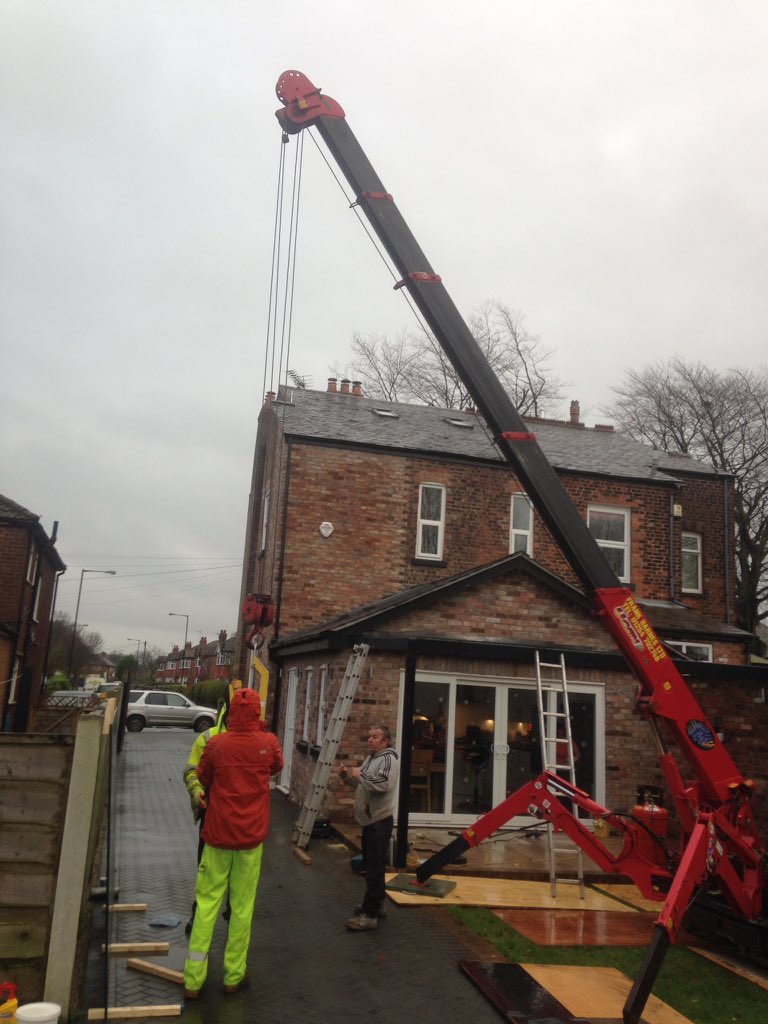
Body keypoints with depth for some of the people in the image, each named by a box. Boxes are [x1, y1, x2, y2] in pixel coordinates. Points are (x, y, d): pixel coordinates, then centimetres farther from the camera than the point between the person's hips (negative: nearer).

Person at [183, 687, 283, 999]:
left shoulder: (216, 744, -10)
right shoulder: (268, 742, -9)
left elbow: (202, 780, 5)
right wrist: (260, 729, 14)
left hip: (218, 835, 0)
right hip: (252, 836, 0)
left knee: (207, 904, 10)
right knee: (242, 906, 11)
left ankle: (193, 980, 14)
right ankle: (233, 976, 20)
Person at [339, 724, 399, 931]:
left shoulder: (388, 759, -15)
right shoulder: (370, 758, 14)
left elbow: (384, 784, -31)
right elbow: (360, 784, 24)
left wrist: (360, 775, -23)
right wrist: (347, 775, 5)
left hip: (380, 820, -10)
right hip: (369, 820, 10)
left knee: (375, 868, -7)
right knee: (371, 865, 19)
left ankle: (370, 915, -4)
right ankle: (376, 904, 32)